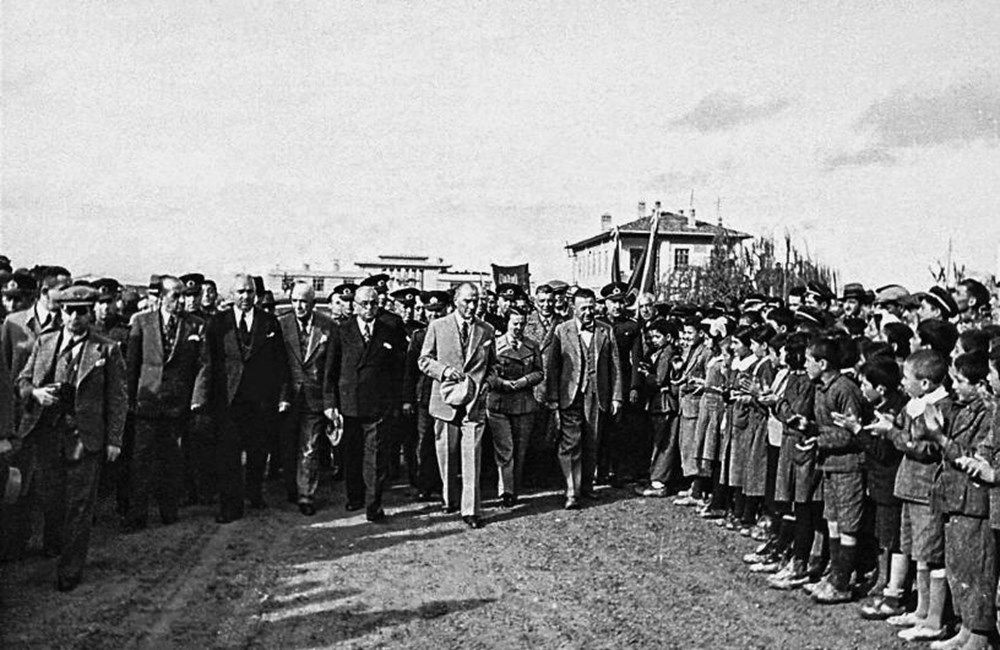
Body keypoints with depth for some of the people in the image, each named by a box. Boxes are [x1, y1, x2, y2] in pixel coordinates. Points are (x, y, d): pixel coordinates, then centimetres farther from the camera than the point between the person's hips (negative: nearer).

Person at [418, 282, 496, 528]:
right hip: (446, 399, 0)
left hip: (475, 401, 0)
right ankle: (449, 498, 30)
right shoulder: (437, 327, 2)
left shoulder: (487, 330, 7)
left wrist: (485, 384, -2)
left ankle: (471, 510, 1)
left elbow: (493, 365, 16)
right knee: (445, 454, 11)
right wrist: (445, 370, -14)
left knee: (472, 457, -3)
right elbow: (424, 360, 3)